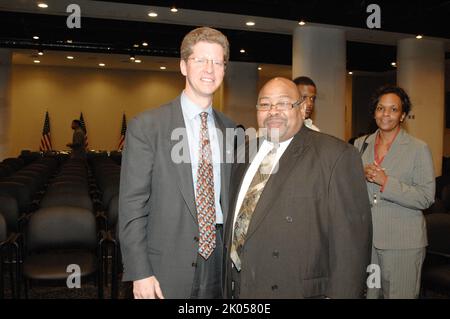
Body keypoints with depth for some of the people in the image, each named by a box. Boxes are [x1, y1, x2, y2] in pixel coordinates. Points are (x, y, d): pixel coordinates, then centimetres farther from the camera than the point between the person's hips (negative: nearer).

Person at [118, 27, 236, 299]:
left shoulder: (231, 130, 5)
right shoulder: (146, 126, -9)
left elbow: (231, 199, 10)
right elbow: (131, 205, -10)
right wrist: (140, 273, -12)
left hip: (220, 261, 4)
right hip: (167, 269, -4)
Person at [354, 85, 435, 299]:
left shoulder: (419, 149, -4)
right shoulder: (361, 144, 7)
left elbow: (426, 198, -9)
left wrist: (386, 182, -20)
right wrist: (362, 176, -9)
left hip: (403, 242, -3)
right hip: (364, 237, 3)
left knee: (399, 294, 7)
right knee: (365, 293, 11)